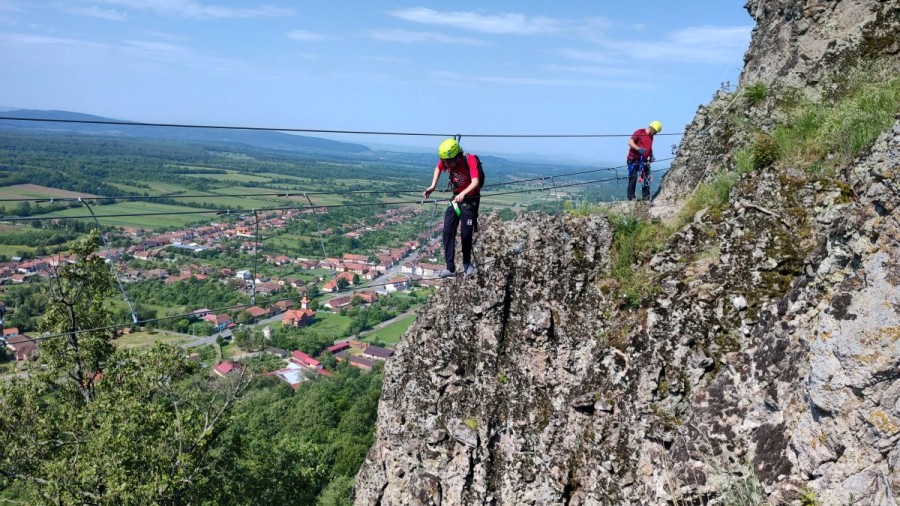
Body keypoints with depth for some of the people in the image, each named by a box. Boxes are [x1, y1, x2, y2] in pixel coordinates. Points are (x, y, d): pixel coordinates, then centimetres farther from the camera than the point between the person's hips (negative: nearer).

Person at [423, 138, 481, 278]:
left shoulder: (470, 160, -28)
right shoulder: (446, 159, -12)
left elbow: (475, 182, -40)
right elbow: (438, 168, 10)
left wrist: (463, 194, -57)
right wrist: (433, 186, -3)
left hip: (470, 199, -5)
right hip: (456, 197, 5)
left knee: (466, 234, -5)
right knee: (448, 231, -3)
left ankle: (467, 263, 21)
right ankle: (450, 268, 1)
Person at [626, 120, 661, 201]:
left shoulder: (651, 137, 15)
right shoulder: (639, 132, -7)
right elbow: (630, 142, -14)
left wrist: (651, 156, 8)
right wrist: (639, 149, -27)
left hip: (644, 161, 7)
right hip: (634, 160, -7)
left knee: (647, 179, 3)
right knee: (633, 179, -7)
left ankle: (646, 198, 10)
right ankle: (631, 198, -2)